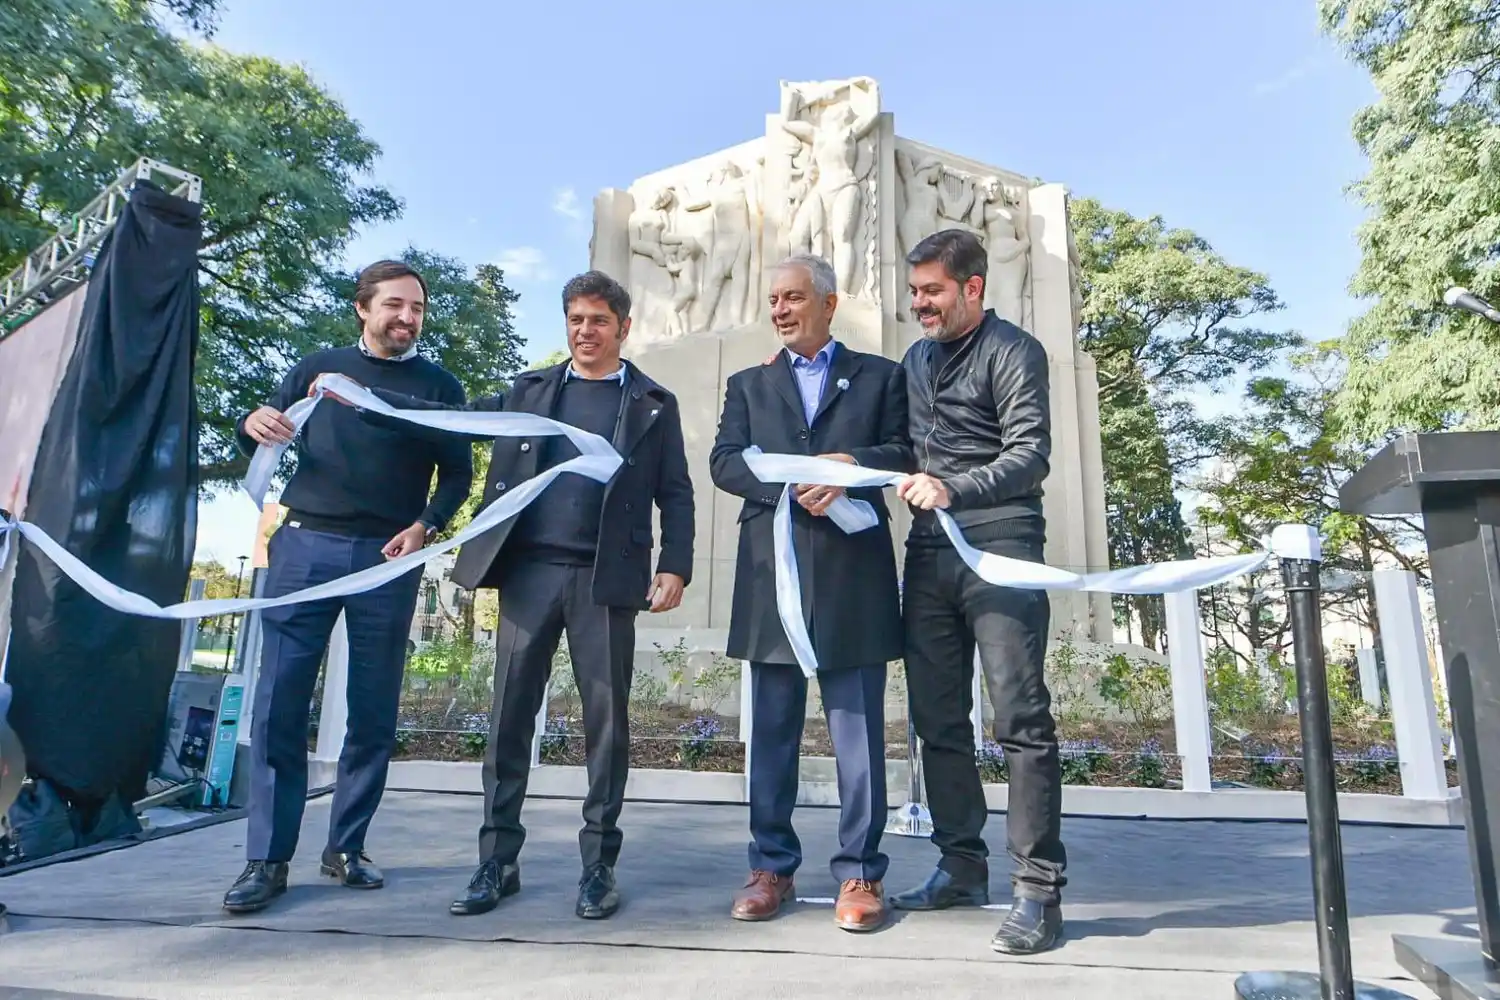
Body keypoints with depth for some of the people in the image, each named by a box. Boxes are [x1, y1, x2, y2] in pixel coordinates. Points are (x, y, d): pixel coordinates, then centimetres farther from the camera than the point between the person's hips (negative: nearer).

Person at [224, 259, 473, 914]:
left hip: (387, 558, 0)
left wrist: (426, 526, -11)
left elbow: (458, 473, 6)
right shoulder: (318, 367, 13)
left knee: (373, 712, 2)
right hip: (304, 544, 1)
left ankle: (346, 848, 15)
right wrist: (254, 427, -9)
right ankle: (268, 858, 6)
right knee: (279, 704, -3)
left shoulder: (438, 386, 11)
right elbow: (262, 452, 14)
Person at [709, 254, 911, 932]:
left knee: (858, 729, 2)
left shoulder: (880, 375, 13)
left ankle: (860, 873, 13)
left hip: (853, 572, -2)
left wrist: (854, 463, -16)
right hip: (772, 574, 2)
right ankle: (771, 867, 20)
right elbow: (724, 462, 4)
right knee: (772, 729, 8)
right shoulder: (748, 384, 17)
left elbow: (905, 454, 3)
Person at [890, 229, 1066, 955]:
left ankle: (1038, 889, 3)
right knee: (938, 721, 9)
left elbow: (1032, 454, -13)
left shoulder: (1013, 351, -2)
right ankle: (962, 867, 21)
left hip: (999, 552, -6)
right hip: (928, 555, 7)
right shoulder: (915, 359, 19)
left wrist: (952, 489, -25)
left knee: (1022, 721, -5)